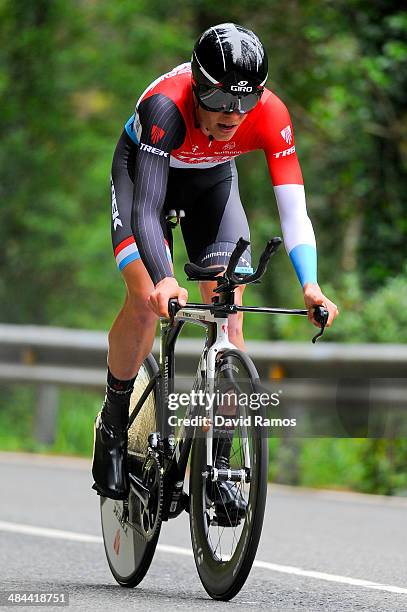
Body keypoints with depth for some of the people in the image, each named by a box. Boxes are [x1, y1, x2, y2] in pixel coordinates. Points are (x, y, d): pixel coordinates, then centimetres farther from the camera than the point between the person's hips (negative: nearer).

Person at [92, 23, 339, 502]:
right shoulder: (167, 106, -40)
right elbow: (146, 208, -46)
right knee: (145, 300, -23)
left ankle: (219, 457, -5)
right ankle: (113, 423, 0)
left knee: (229, 309, -13)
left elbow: (293, 209, -32)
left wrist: (310, 285, -47)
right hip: (144, 170, -3)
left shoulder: (271, 116, -31)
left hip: (213, 180, 3)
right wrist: (164, 281, -62)